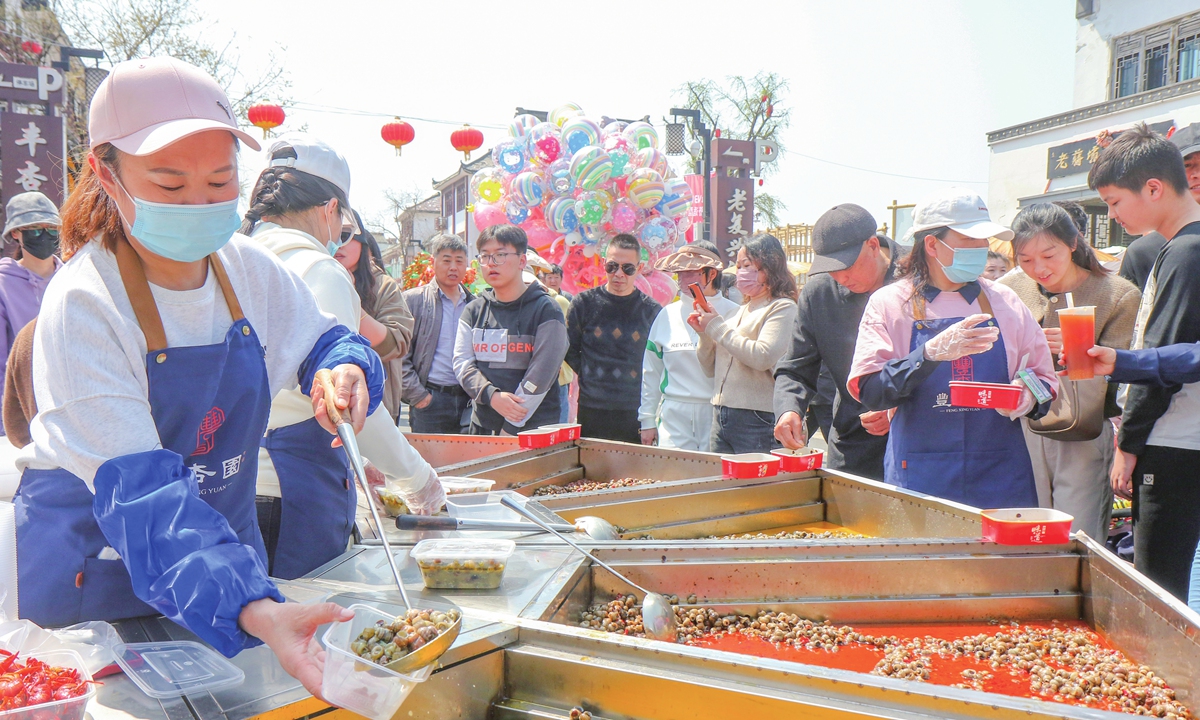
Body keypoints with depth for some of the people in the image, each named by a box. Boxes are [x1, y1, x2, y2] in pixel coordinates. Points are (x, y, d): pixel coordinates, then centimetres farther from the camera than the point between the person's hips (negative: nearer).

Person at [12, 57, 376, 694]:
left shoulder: (248, 269, -9)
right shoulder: (82, 306, -25)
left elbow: (323, 341, 8)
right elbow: (140, 496, -33)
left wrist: (346, 370, -18)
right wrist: (253, 611, -47)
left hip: (225, 542, 5)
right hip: (95, 575, -5)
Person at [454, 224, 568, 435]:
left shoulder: (546, 310, -6)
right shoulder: (474, 311, 8)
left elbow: (541, 373, -11)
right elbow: (462, 363, 2)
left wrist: (510, 428, -15)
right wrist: (492, 395, -17)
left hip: (534, 427, -3)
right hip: (482, 426, 4)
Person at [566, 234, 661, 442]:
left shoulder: (652, 311, 2)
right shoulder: (584, 303, 2)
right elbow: (570, 351, 10)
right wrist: (592, 377, 1)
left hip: (636, 416, 0)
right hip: (591, 413, 0)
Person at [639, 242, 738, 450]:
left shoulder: (732, 314, 1)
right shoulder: (667, 314, 9)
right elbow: (651, 371, 13)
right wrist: (647, 420, 12)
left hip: (718, 414, -2)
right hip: (674, 416, 2)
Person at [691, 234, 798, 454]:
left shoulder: (782, 308, -3)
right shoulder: (740, 311, 18)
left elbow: (763, 357, -20)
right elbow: (711, 370, 20)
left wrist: (716, 326, -11)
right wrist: (704, 333, 3)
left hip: (758, 420, -7)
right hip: (721, 417, 7)